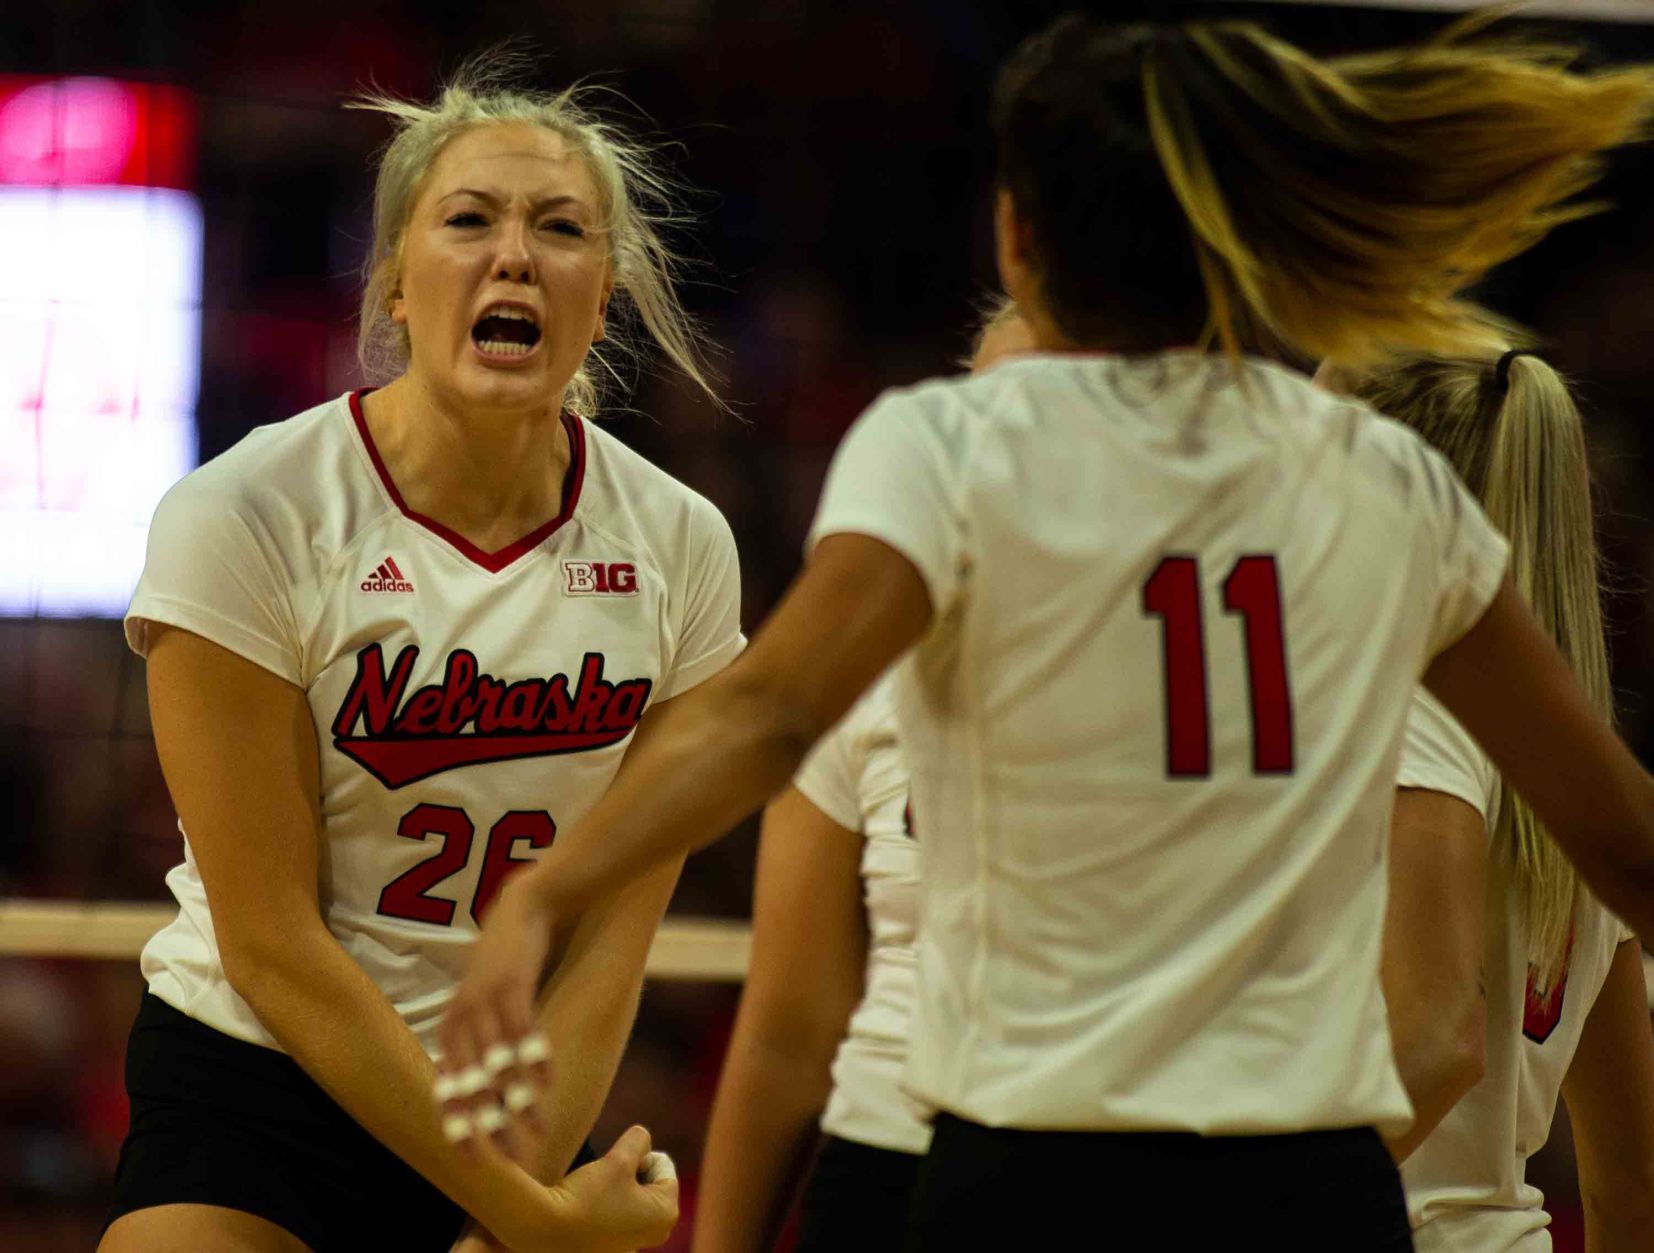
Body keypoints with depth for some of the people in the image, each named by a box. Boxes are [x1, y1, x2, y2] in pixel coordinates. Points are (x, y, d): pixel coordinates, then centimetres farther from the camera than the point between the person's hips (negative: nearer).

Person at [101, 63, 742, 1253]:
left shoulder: (681, 545, -3)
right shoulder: (242, 519, -13)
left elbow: (615, 932, -1)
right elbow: (271, 942, -14)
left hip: (536, 1114, 3)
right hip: (255, 1097, -2)